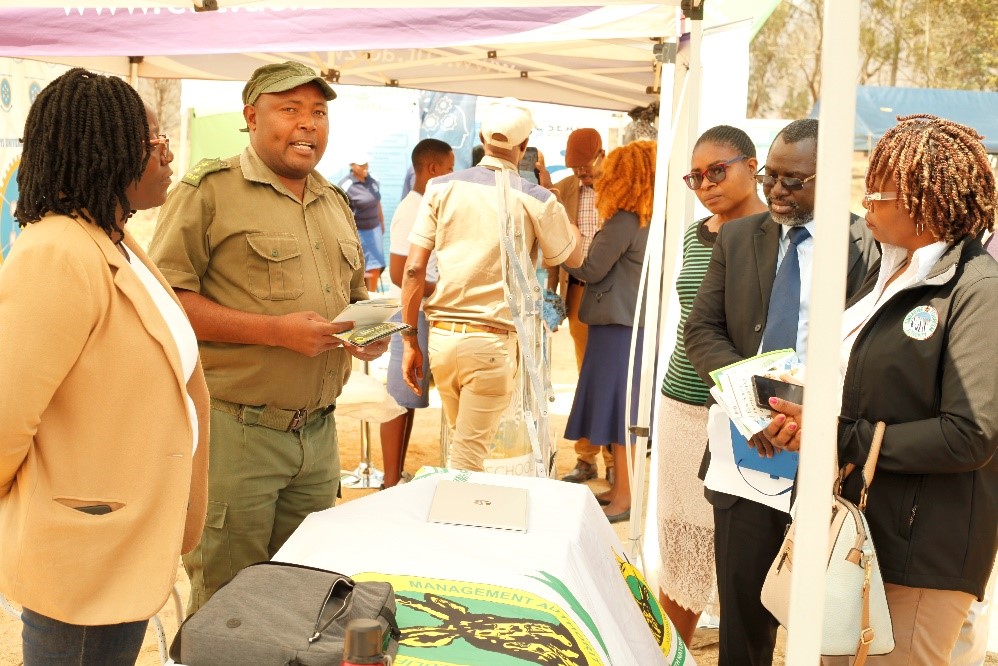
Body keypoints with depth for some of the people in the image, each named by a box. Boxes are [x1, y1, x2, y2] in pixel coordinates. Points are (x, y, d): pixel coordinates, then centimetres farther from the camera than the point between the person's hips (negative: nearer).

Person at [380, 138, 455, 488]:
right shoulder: (410, 212, -15)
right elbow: (400, 275, -20)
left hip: (428, 314, 9)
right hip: (412, 315, -9)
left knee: (409, 400, 13)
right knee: (400, 399, -3)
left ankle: (398, 476, 20)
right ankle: (391, 482, 4)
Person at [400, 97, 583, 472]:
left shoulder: (442, 188, 1)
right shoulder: (536, 200, -5)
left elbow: (414, 270, -1)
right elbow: (575, 257, 13)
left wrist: (410, 342, 6)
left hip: (441, 336, 4)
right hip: (492, 342, -3)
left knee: (461, 440, 23)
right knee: (468, 458, 2)